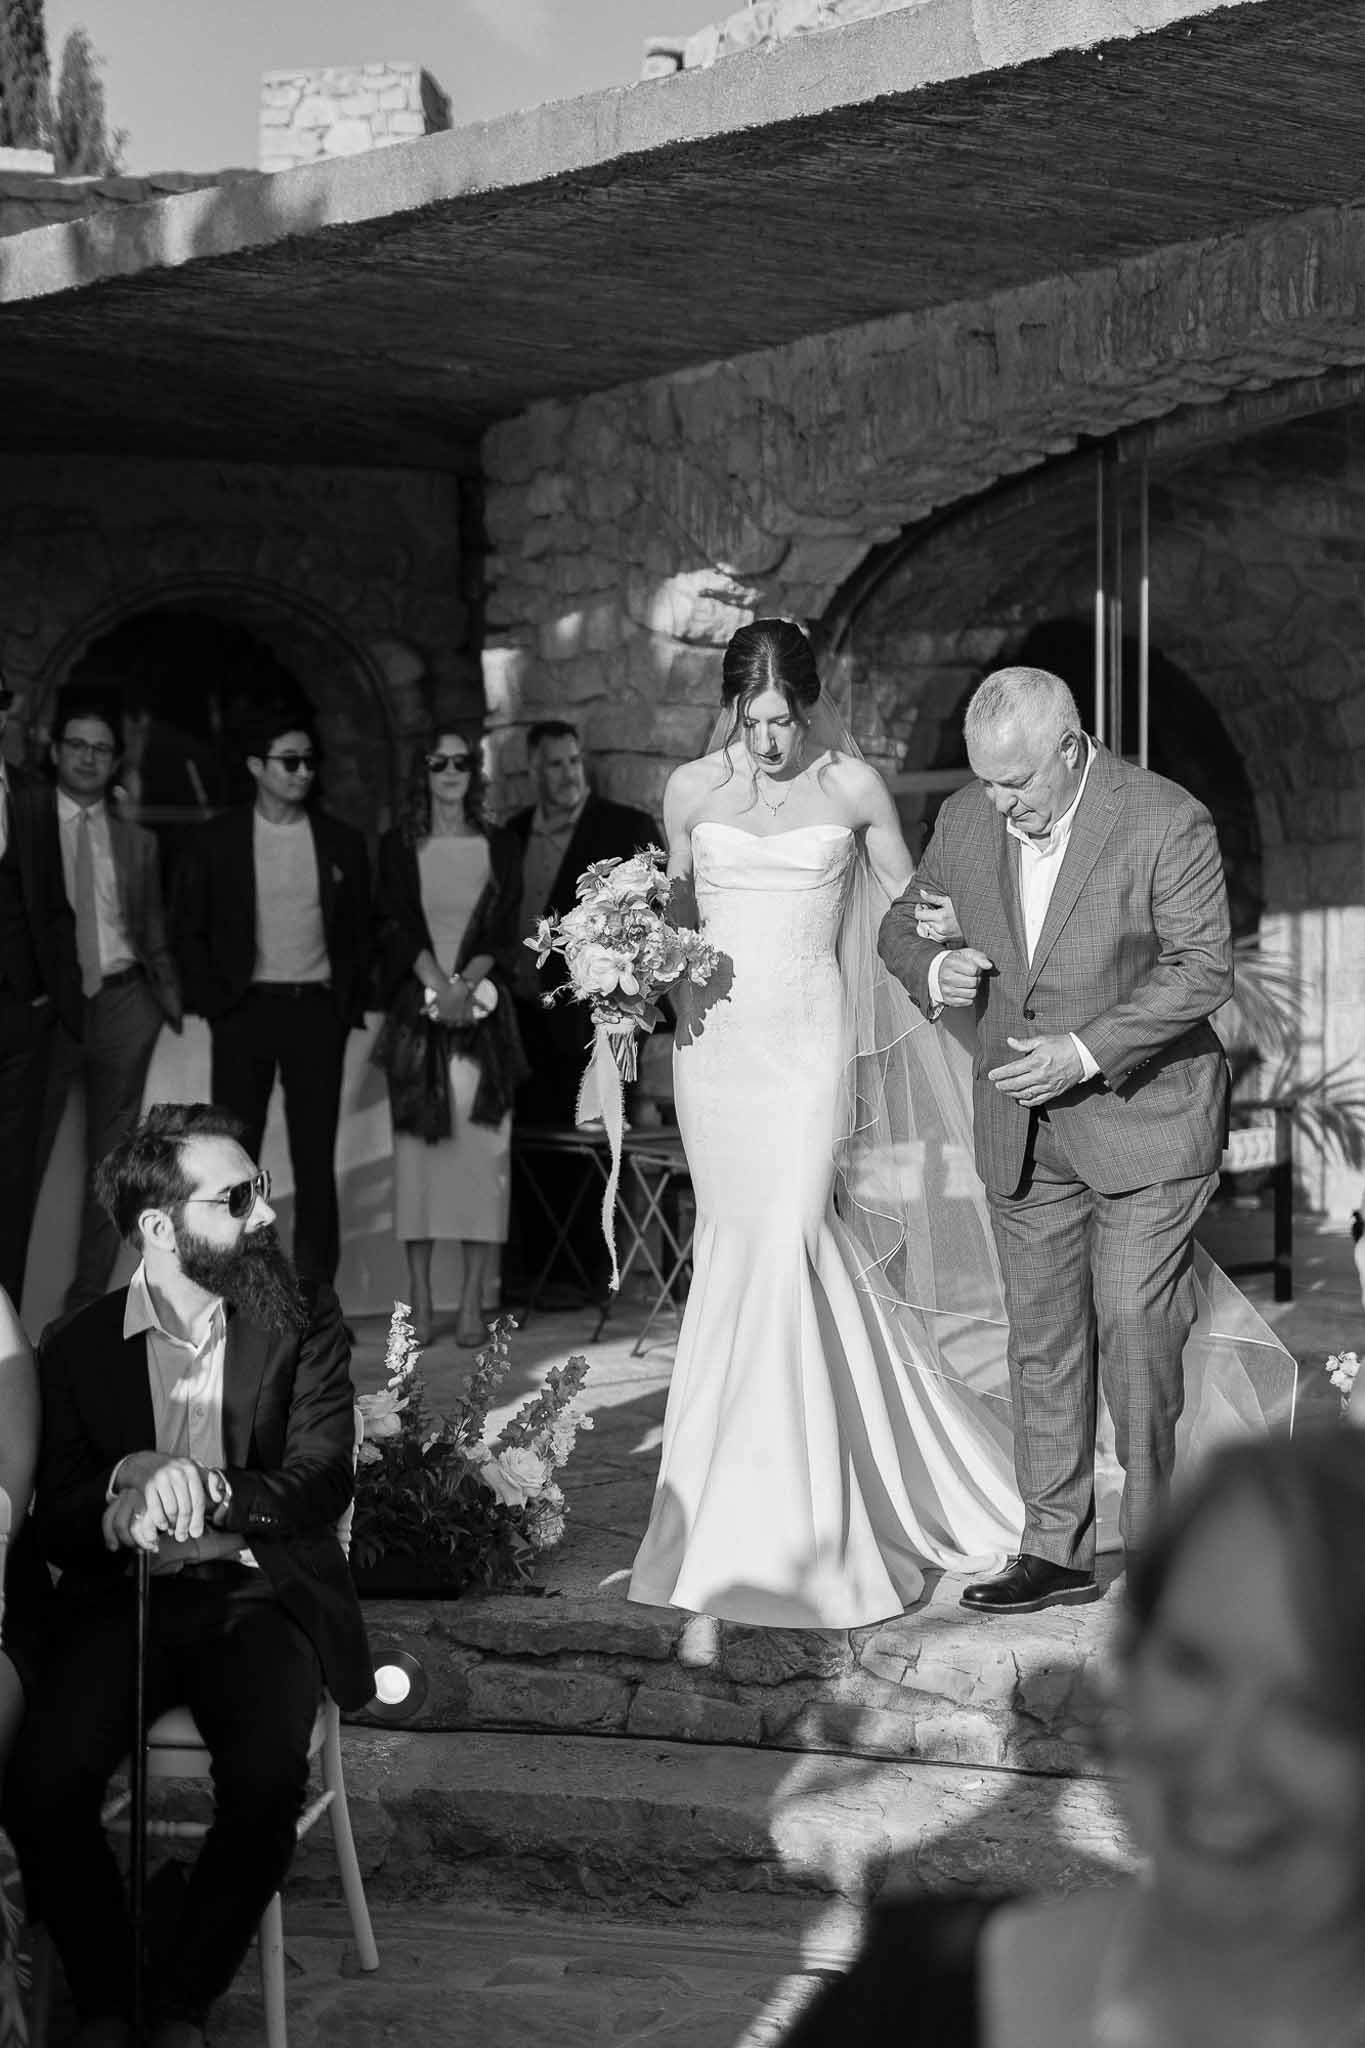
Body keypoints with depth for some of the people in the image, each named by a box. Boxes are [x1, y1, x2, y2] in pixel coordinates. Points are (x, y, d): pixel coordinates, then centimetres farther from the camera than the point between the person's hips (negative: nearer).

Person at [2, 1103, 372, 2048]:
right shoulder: (77, 1348, 6)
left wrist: (214, 1491, -27)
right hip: (126, 1598, 1)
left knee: (268, 1781, -31)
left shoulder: (303, 1317, 4)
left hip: (259, 1594, -1)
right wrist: (121, 1516, -23)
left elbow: (324, 1478, -6)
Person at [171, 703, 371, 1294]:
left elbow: (360, 933, 11)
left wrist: (351, 1006, 3)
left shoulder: (341, 842, 8)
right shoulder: (214, 842, 2)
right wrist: (214, 1002, -3)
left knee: (317, 1161, 1)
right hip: (244, 1012, -1)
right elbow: (187, 930, 5)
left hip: (318, 1012, 1)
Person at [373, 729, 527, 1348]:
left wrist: (469, 983, -13)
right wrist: (439, 986, -15)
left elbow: (504, 932, 4)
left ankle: (473, 1300, -4)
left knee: (482, 1147, -6)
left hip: (483, 1012, 0)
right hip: (418, 1011, 0)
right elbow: (396, 926, -1)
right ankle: (419, 1299, 0)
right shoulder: (399, 848, 9)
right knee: (417, 1145, -3)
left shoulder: (499, 849, 10)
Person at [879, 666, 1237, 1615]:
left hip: (1143, 1117, -5)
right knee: (1042, 1339, 8)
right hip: (1021, 1124, 5)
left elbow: (1203, 968, -16)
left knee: (1136, 1335, -5)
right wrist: (933, 968, -11)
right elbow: (903, 923, 13)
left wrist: (1087, 1052, -23)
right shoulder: (967, 821, 0)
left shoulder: (1168, 823, -15)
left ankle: (1156, 1549, 6)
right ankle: (1056, 1550, 15)